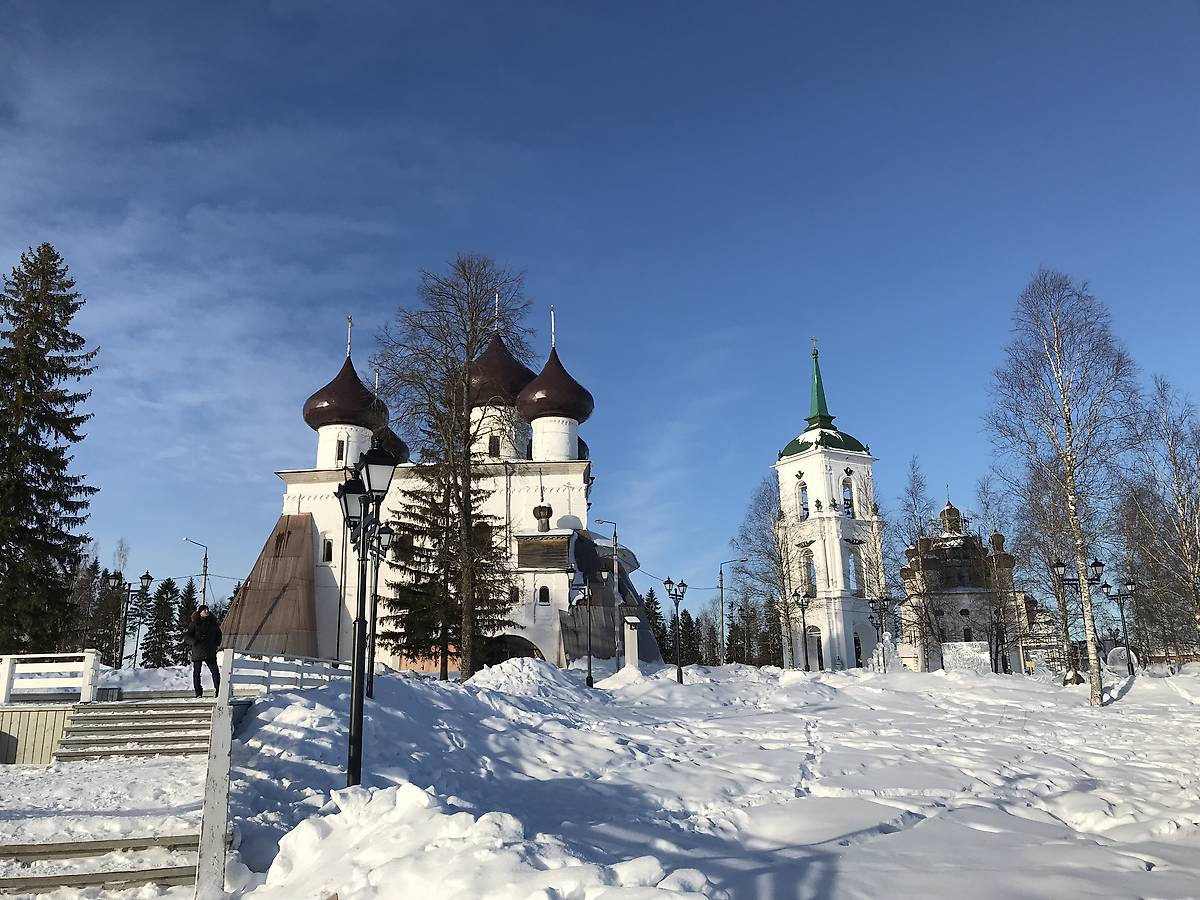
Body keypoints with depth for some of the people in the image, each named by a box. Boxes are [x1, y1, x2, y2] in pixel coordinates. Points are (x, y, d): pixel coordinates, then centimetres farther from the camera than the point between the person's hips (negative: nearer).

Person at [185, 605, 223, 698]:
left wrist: (218, 644, 12)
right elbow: (186, 636, -4)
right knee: (196, 673, 3)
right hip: (197, 652, -2)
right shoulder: (195, 623, -2)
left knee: (215, 671, -6)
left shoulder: (213, 622, 10)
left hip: (210, 652, 2)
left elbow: (219, 634, 24)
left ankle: (218, 690, 0)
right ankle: (198, 692, 13)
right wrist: (195, 641, -21)